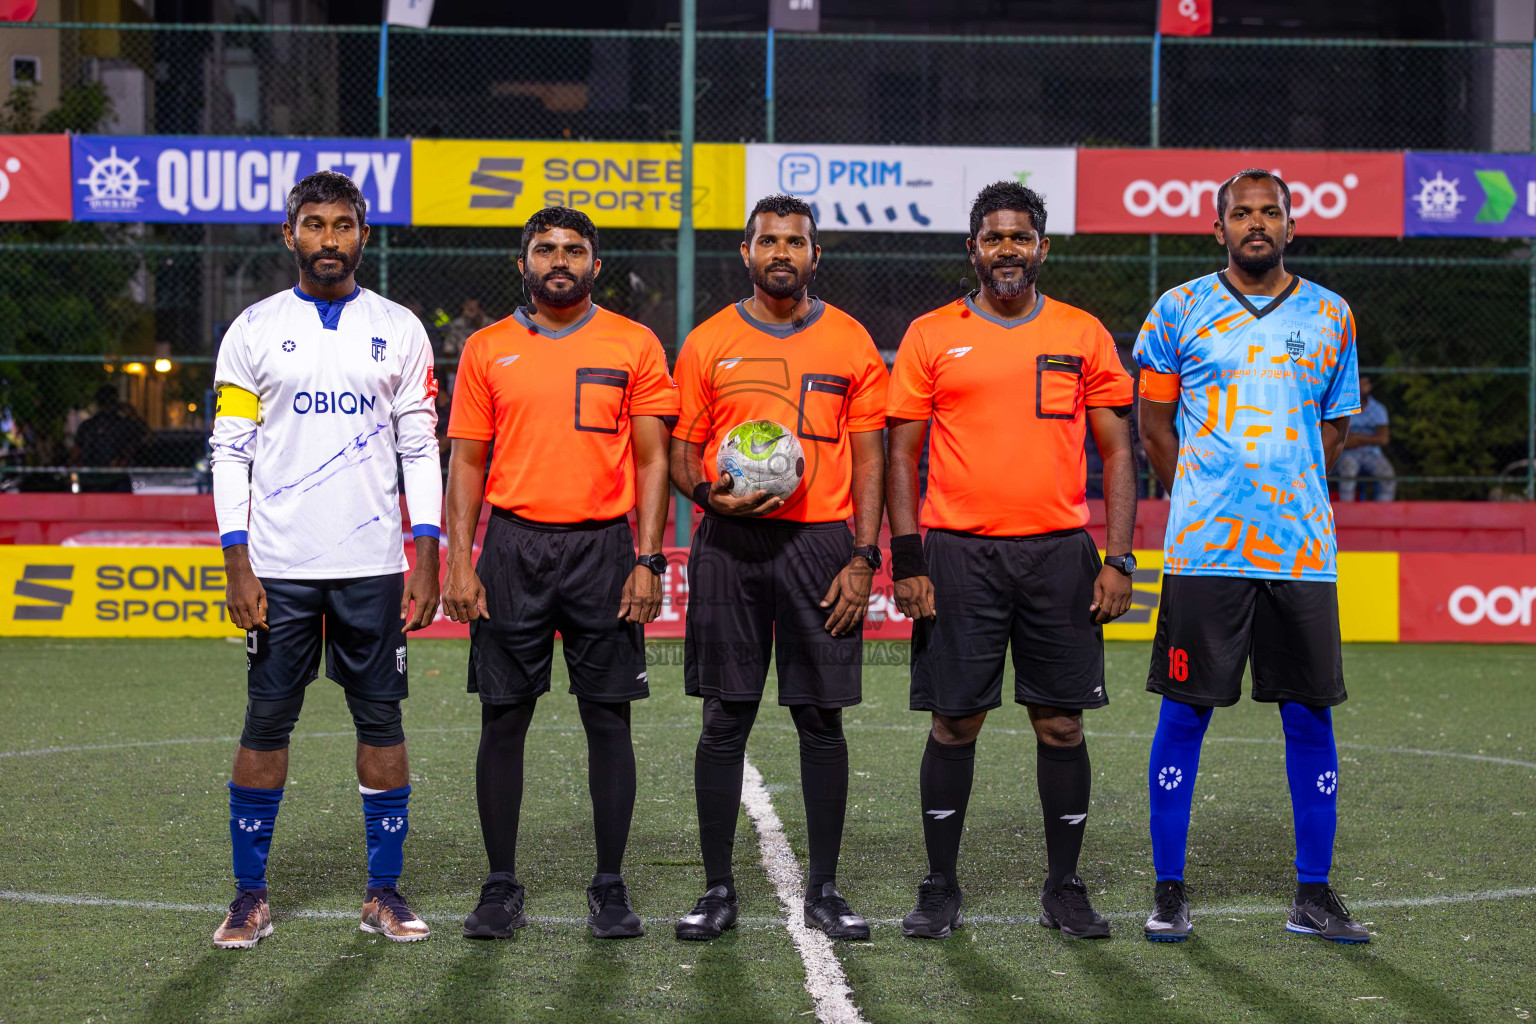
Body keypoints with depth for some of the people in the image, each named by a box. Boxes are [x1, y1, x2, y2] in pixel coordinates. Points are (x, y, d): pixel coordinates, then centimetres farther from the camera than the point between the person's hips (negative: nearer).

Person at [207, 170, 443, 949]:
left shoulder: (398, 330, 7)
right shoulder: (254, 330, 4)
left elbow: (420, 449, 7)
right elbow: (230, 451, 2)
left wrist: (427, 564, -1)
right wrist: (238, 568, -6)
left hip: (372, 564, 1)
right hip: (278, 565, -1)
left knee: (381, 720, 3)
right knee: (265, 724, 2)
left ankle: (385, 893, 11)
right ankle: (250, 896, 10)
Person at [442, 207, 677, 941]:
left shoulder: (634, 346, 4)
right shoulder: (487, 350, 8)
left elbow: (652, 459, 3)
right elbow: (466, 462, 8)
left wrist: (648, 561, -6)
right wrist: (459, 563, -2)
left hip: (603, 548, -1)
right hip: (513, 548, 1)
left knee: (608, 719, 1)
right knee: (503, 718, 2)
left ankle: (610, 888, 10)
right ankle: (501, 887, 11)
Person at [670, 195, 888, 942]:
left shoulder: (850, 343, 7)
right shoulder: (707, 343, 7)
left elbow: (869, 457, 6)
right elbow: (682, 451, 10)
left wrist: (864, 556, -3)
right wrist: (709, 494, -13)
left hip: (821, 543, 0)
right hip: (730, 545, 0)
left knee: (821, 719, 2)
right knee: (725, 719, 1)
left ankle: (823, 889, 11)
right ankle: (718, 889, 9)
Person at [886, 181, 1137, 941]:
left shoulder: (1084, 336, 8)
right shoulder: (932, 336, 5)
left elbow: (1117, 452, 8)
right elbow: (902, 455, 4)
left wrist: (1120, 558, -1)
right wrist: (906, 562, -4)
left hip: (1059, 554, 1)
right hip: (959, 555, -1)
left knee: (1062, 723, 3)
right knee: (954, 721, 2)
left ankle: (1064, 888, 14)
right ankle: (940, 888, 12)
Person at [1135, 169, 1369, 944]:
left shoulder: (1331, 318, 10)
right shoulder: (1180, 310, 5)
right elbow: (1153, 423, 11)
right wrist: (1202, 503, 10)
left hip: (1302, 551, 2)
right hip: (1203, 551, -2)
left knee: (1309, 718, 3)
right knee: (1184, 713, 0)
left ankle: (1313, 895, 13)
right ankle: (1169, 892, 9)